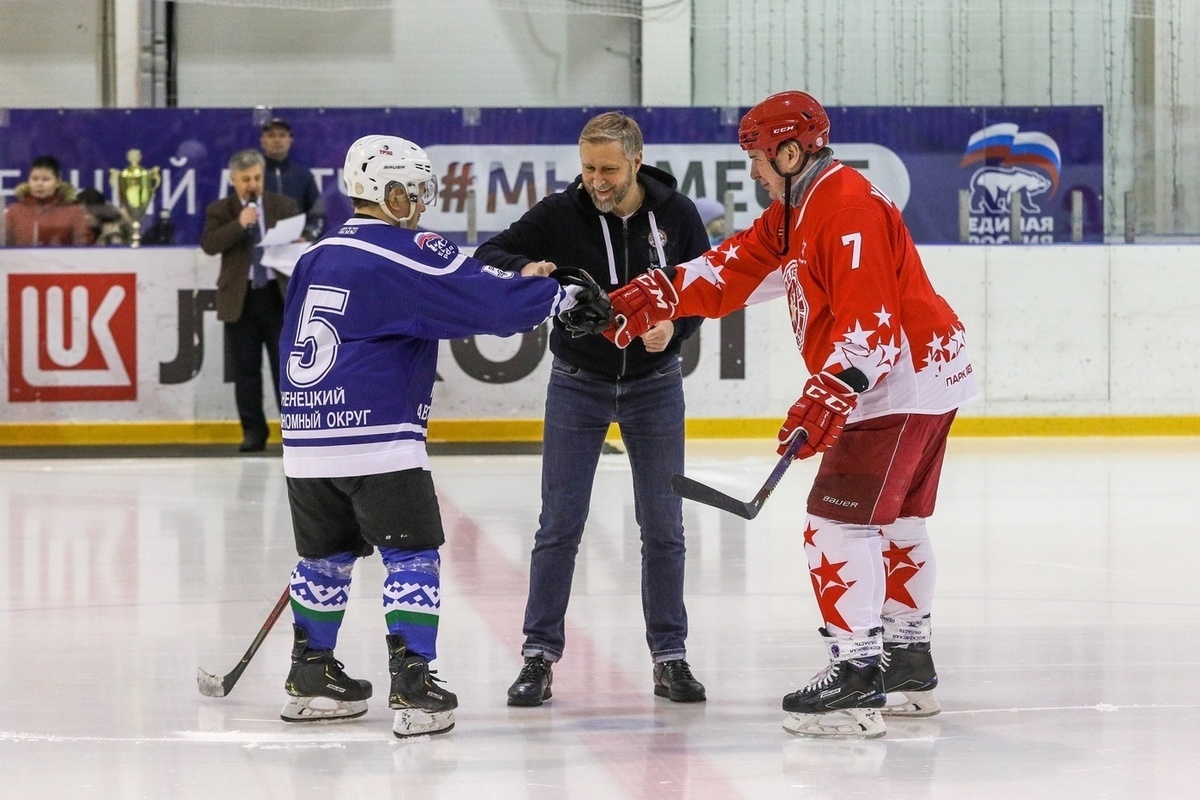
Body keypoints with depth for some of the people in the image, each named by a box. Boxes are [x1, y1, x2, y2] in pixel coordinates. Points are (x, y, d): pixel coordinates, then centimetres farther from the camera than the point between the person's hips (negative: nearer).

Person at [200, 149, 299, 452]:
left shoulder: (285, 206, 8)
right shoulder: (219, 211, 5)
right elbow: (208, 244, -10)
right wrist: (239, 224, -19)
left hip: (278, 295, 0)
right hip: (239, 298, 0)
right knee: (245, 369, 3)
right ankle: (253, 431, 10)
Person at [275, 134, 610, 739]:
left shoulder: (315, 259, 15)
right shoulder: (404, 255, -9)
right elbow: (485, 297, -16)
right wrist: (563, 295, -5)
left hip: (306, 439, 7)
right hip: (378, 438, -7)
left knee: (326, 554, 19)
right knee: (412, 554, -1)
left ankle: (310, 677, 26)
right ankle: (412, 686, -6)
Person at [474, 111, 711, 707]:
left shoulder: (677, 215, -9)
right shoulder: (560, 214, -12)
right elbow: (488, 256, -10)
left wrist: (674, 326, -21)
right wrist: (525, 269, -32)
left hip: (654, 384, 1)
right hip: (577, 384, -1)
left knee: (663, 527, 5)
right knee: (559, 525, -1)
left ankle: (670, 657, 15)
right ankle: (539, 657, 6)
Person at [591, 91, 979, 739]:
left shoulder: (849, 207, -20)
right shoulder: (795, 211, 14)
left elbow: (870, 318, -28)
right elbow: (735, 269, 11)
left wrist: (829, 396, -34)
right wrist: (656, 296, 1)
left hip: (904, 378, -11)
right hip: (910, 377, 11)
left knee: (842, 518, -13)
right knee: (895, 519, 19)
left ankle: (859, 673, -14)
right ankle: (908, 660, 30)